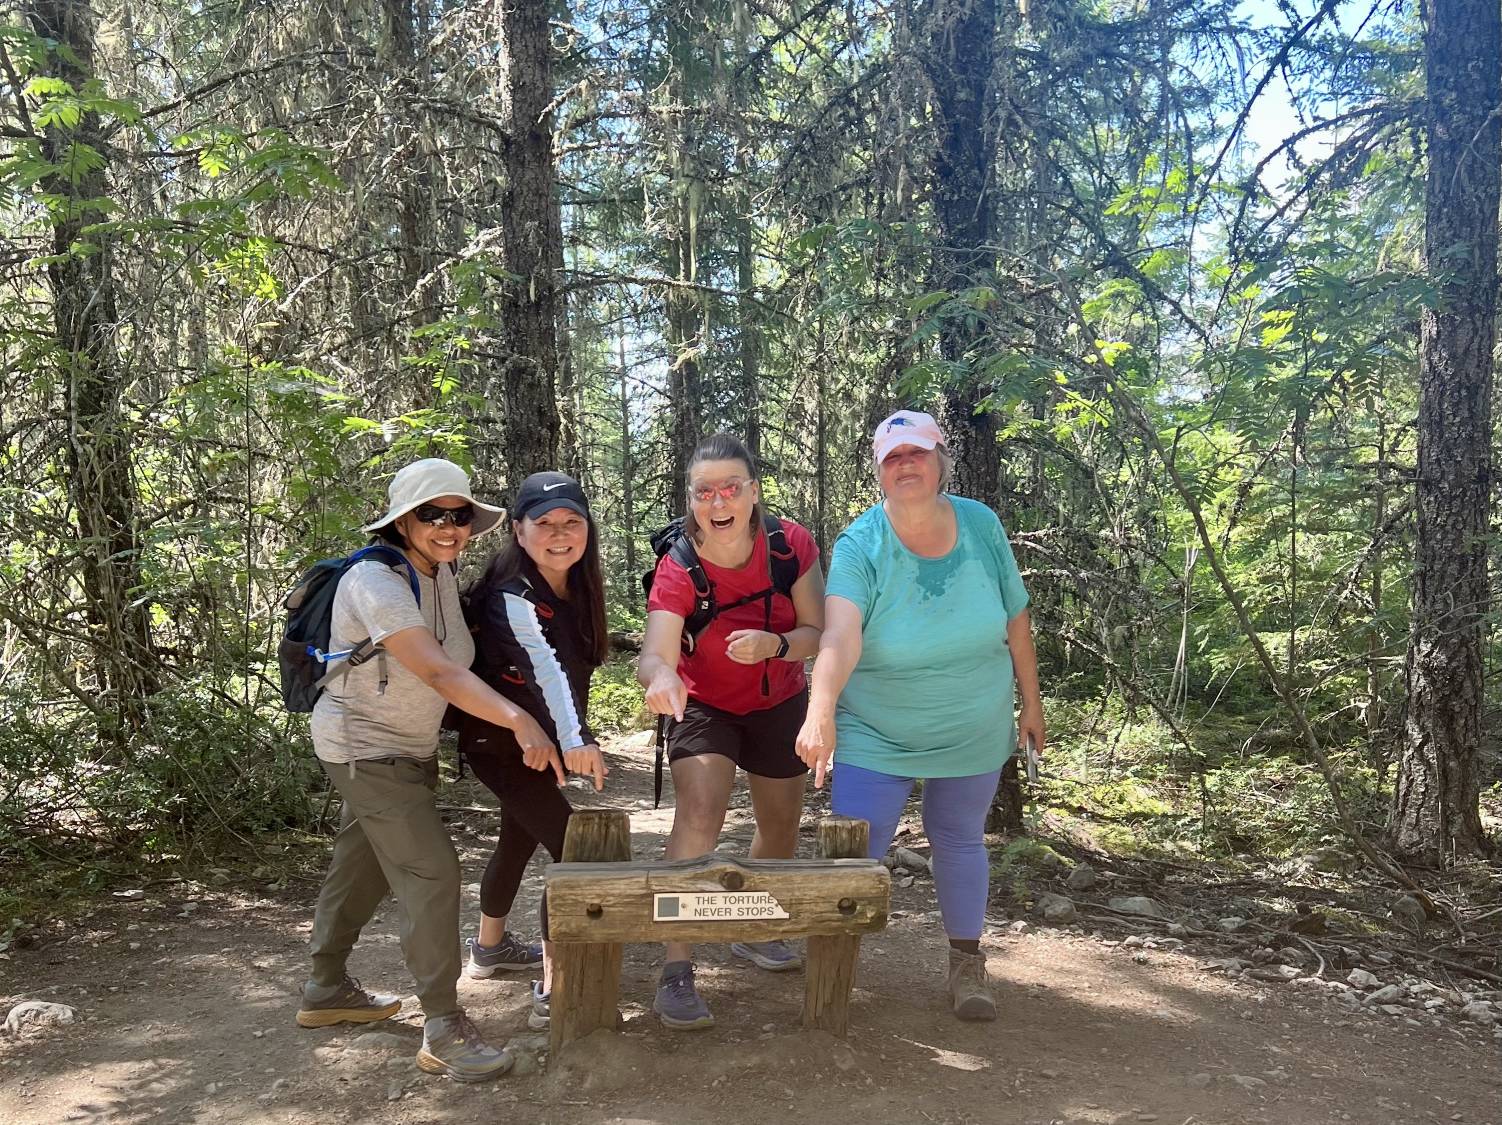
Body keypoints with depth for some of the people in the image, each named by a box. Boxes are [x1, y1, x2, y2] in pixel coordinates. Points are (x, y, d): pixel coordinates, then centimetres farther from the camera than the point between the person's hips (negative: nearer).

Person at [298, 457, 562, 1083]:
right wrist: (519, 720, -50)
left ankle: (327, 991, 38)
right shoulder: (378, 582, -26)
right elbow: (439, 671, -39)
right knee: (431, 872, -14)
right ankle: (444, 1030, -7)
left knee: (362, 865, 20)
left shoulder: (442, 574, 0)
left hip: (407, 747, 9)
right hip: (366, 749, -9)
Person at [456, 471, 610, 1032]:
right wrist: (576, 739, -58)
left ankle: (489, 946, 48)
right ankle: (553, 994, -6)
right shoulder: (513, 597, -29)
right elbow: (544, 668, -46)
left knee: (520, 838, 25)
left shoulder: (574, 587, -4)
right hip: (502, 745, -9)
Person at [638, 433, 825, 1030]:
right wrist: (661, 675, -64)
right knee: (698, 815, -26)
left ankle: (754, 930, 43)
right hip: (704, 706, -3)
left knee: (781, 828, 17)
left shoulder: (792, 544, -22)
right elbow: (654, 653, -40)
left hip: (780, 704, 3)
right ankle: (676, 969, -20)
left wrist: (775, 645, -40)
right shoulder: (678, 570, -27)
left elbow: (818, 633, -18)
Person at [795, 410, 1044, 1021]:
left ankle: (967, 964, 35)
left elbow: (1015, 620, 2)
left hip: (973, 729, 2)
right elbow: (841, 633, -36)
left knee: (959, 838, 16)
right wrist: (821, 709, -52)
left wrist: (1032, 702, 7)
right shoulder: (860, 545, -20)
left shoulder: (981, 525, -10)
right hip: (877, 734, -2)